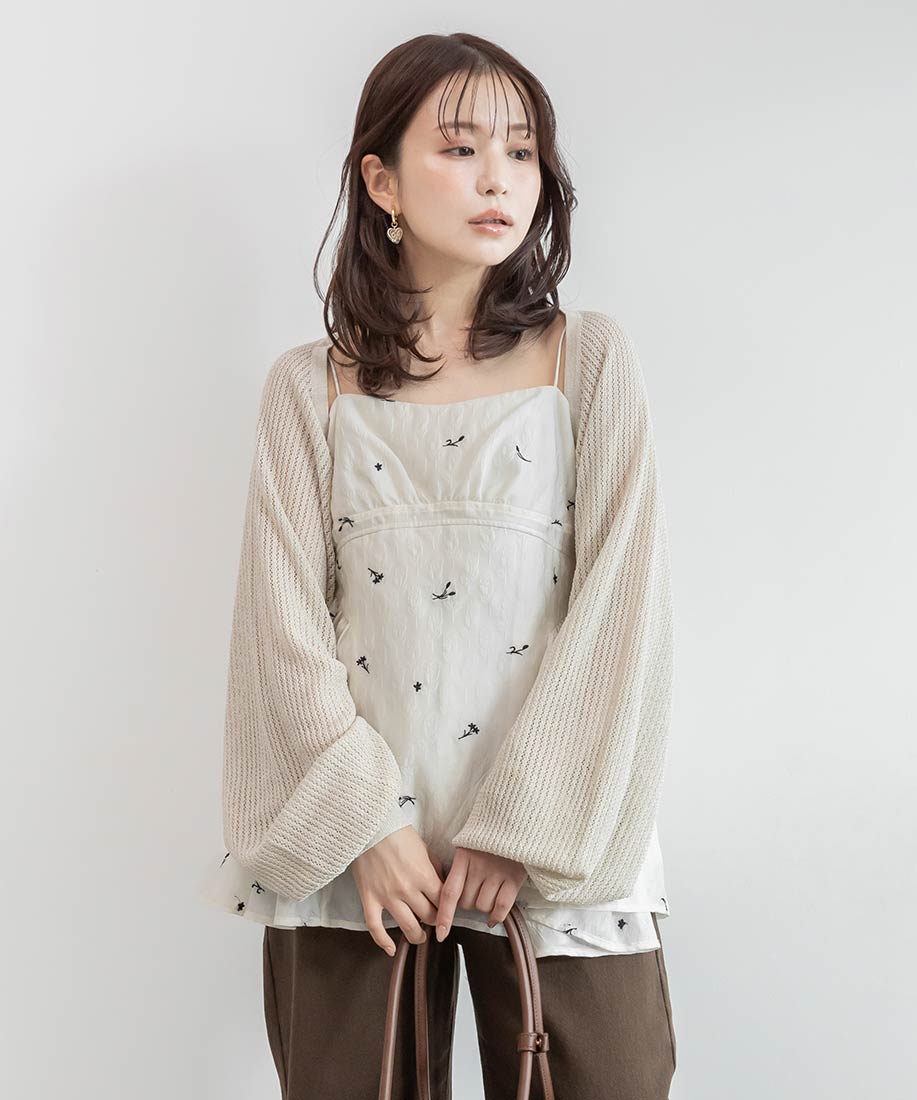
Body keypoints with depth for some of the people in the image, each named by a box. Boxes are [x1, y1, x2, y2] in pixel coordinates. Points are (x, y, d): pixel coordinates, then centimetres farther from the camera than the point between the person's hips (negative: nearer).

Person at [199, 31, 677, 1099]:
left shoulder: (592, 359, 1)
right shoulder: (310, 388, 4)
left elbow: (617, 609, -5)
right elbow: (288, 624, -1)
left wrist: (520, 826, -10)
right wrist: (368, 820, -10)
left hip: (555, 854, 0)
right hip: (355, 850, 1)